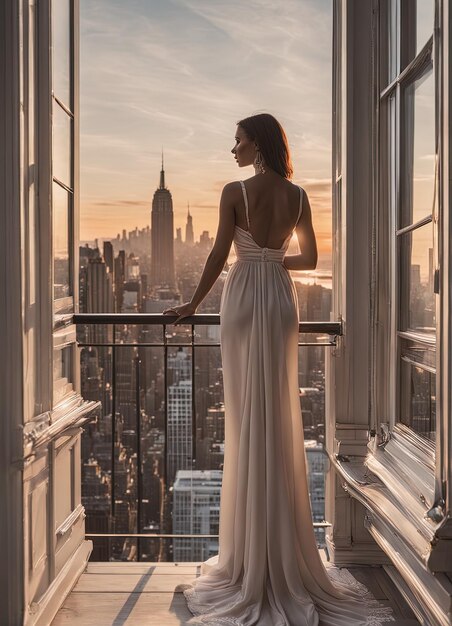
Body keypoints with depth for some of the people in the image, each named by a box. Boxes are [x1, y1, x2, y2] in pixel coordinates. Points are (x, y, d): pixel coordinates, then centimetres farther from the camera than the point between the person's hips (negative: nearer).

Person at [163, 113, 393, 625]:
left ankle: (251, 558, 10)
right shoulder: (298, 196, 5)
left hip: (242, 299, -4)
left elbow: (219, 255, -8)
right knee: (280, 416, 9)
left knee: (246, 417, 2)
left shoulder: (235, 192, -8)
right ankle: (283, 557, 17)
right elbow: (309, 258, 10)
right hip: (281, 300, 4)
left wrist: (193, 303, 3)